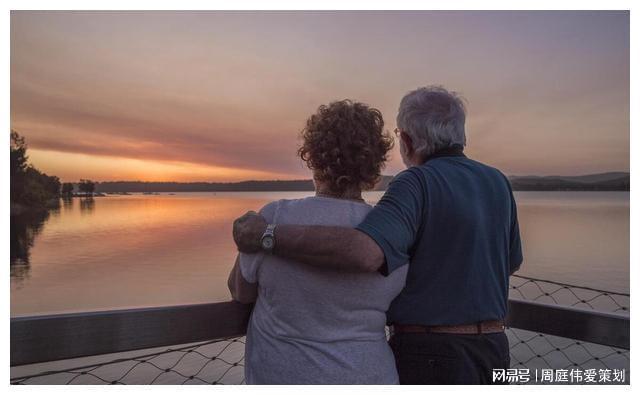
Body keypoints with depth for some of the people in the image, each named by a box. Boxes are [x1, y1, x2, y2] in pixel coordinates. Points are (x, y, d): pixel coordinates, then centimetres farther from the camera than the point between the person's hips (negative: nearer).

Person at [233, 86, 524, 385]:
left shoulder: (417, 185, -18)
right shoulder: (497, 184, 5)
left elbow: (364, 253, -37)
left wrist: (265, 236, -28)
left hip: (429, 358, -7)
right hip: (489, 350, 8)